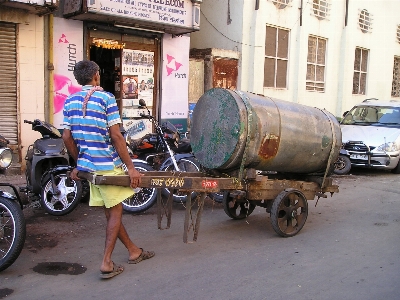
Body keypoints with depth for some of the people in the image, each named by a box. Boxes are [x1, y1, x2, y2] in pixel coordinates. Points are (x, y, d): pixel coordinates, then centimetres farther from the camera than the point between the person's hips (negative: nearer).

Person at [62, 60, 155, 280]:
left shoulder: (70, 101, 8)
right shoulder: (106, 98, -10)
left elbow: (67, 137, 9)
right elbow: (116, 136, -15)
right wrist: (131, 168, -13)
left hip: (86, 164, 7)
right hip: (107, 164, -7)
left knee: (110, 212, 14)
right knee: (115, 212, 5)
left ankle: (133, 251, 28)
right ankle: (106, 263, 3)